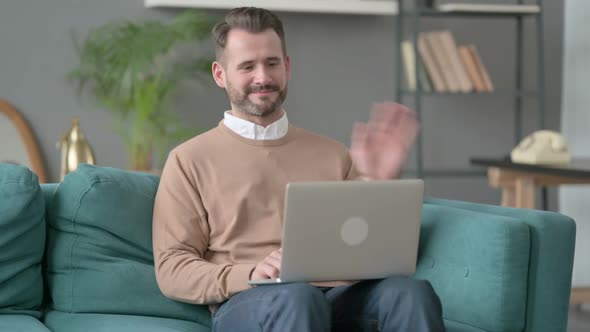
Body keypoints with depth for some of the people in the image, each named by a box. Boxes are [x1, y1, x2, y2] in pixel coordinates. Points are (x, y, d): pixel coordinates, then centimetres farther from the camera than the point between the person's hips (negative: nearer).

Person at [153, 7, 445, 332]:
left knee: (411, 291, -31)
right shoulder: (189, 160, 14)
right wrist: (249, 275, -15)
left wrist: (380, 183, 1)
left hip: (338, 296, 3)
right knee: (296, 298, -40)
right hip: (246, 302, -3)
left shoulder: (332, 154, 24)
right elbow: (171, 270, 4)